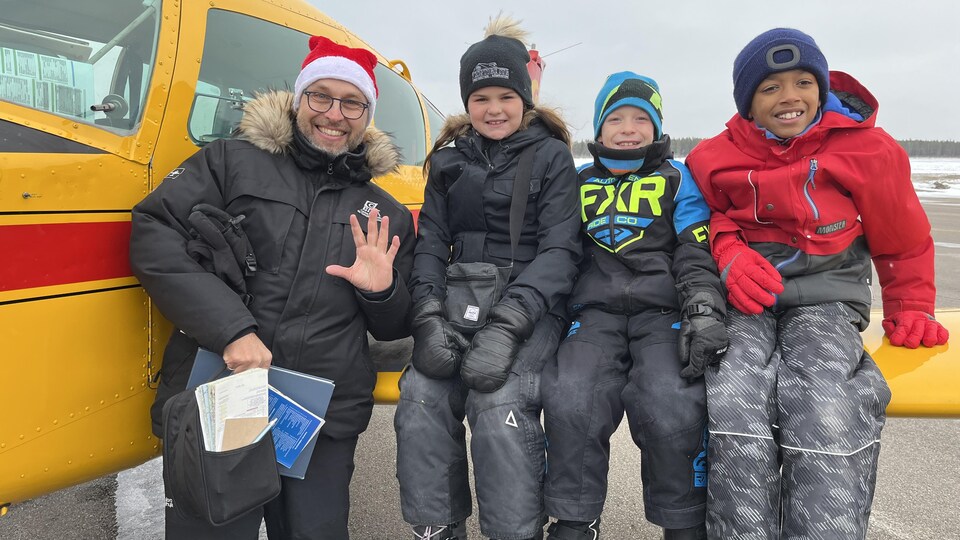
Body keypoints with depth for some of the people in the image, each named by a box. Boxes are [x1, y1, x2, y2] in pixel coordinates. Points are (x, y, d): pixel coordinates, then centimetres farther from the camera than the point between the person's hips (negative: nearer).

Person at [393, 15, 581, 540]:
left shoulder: (551, 157, 4)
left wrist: (507, 326, -21)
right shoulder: (449, 161, 16)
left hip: (530, 306, -3)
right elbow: (431, 243, 9)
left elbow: (559, 251, -6)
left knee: (498, 401, -29)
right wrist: (429, 316, -11)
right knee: (421, 394, -22)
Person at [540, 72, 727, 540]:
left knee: (672, 406, -29)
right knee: (570, 399, -27)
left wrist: (703, 311, -13)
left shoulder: (678, 180, 16)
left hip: (663, 311, -1)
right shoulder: (579, 184, 23)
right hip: (596, 312, 2)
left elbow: (697, 253, 5)